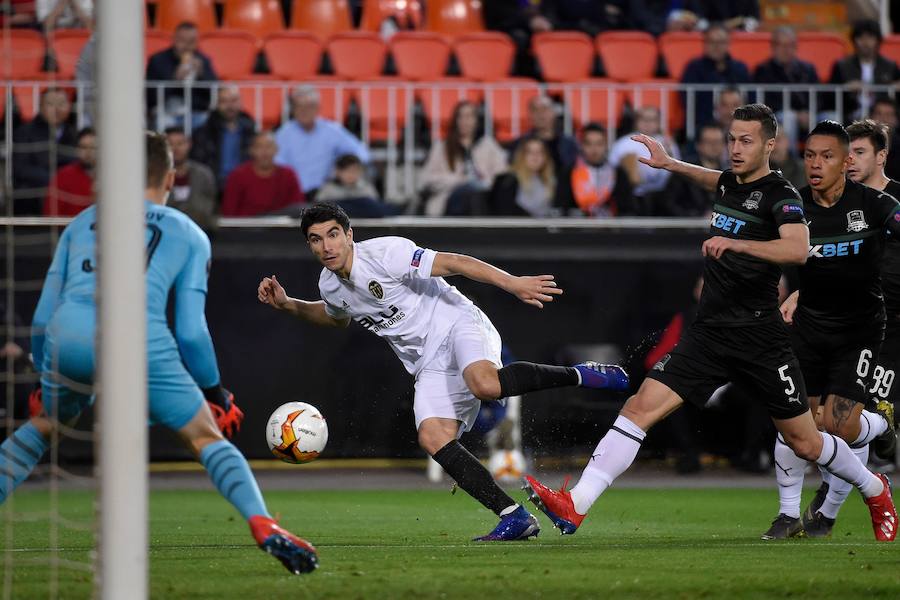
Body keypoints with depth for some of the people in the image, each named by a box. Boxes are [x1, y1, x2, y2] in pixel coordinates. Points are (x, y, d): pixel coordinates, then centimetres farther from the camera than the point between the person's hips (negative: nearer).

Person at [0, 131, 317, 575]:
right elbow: (191, 331, 13)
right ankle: (262, 525, -10)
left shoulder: (82, 222, 28)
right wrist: (216, 393, 25)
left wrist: (46, 380, 38)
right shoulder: (189, 235, 21)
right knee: (207, 437, 9)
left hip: (67, 339, 3)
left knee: (44, 425, 30)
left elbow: (43, 315, 25)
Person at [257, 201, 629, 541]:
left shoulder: (384, 253, -15)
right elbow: (337, 317, 33)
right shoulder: (330, 286, 8)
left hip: (458, 327, -7)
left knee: (485, 384, -39)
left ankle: (580, 375, -19)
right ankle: (515, 518, -18)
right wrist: (286, 304, 19)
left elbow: (453, 262, -19)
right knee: (433, 439, -18)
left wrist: (512, 283, -28)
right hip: (429, 366, 7)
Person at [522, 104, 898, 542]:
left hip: (759, 338, -6)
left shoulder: (781, 195, -10)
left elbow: (798, 250, -30)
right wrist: (670, 164, 31)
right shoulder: (730, 184, 11)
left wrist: (735, 243, -39)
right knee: (641, 407, -11)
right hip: (709, 333, 6)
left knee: (805, 443, 5)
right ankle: (575, 507, -18)